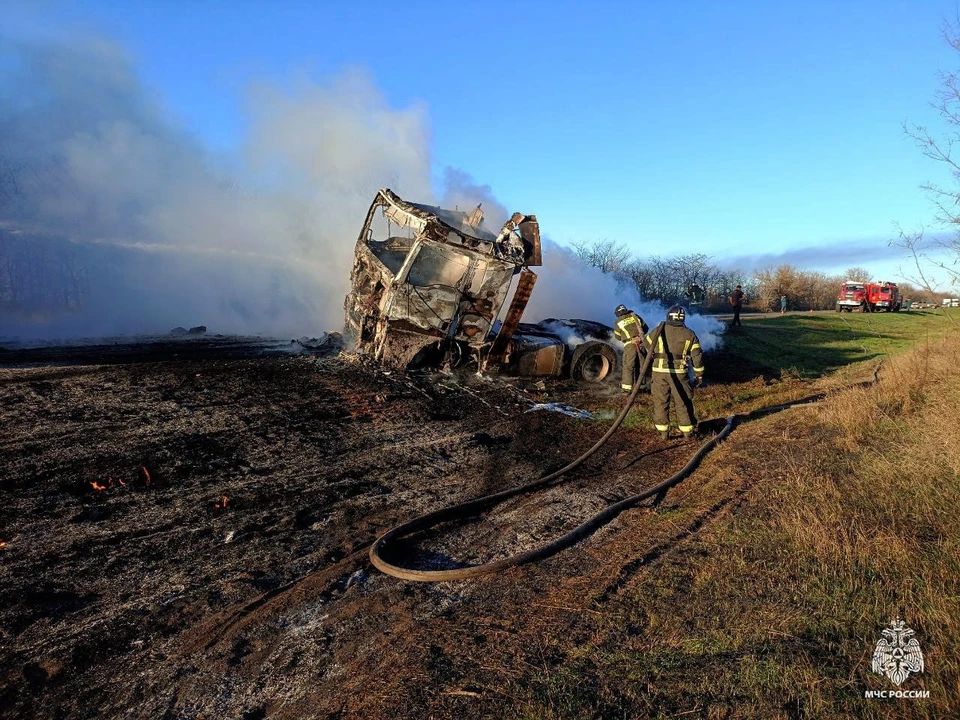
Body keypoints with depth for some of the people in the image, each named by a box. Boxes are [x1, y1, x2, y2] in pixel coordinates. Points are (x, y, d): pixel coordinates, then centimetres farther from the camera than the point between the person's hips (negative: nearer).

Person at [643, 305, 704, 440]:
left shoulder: (659, 331, 0)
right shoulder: (689, 334, 0)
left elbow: (647, 345, 14)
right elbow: (697, 357, 0)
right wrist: (699, 375, 10)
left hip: (660, 372, 0)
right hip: (680, 373, 0)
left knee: (661, 402, 9)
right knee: (683, 403, 10)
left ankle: (663, 432, 13)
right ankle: (687, 431, 18)